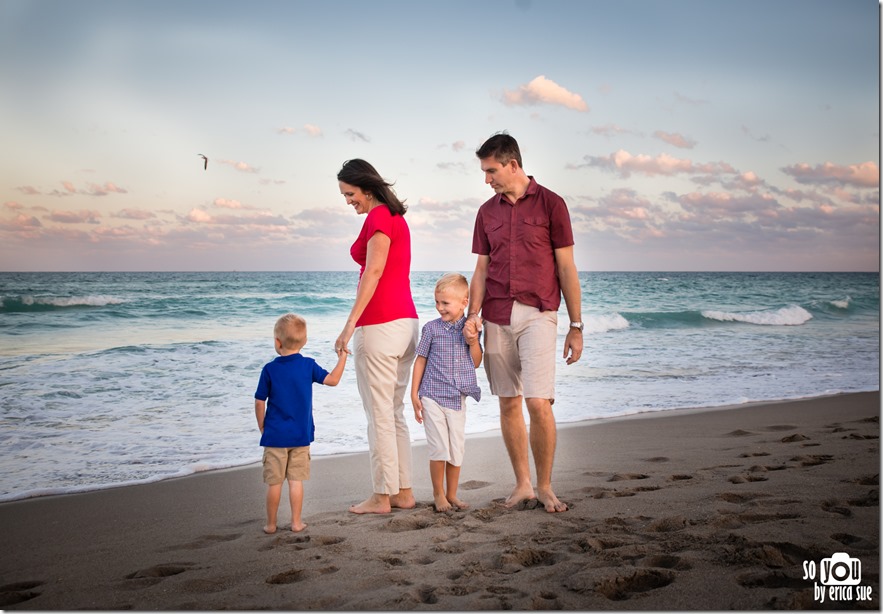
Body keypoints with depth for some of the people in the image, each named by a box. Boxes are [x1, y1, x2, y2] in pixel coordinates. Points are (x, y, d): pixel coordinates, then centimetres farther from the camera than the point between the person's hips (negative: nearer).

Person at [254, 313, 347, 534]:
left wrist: (262, 427, 9)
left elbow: (260, 402, -4)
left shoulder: (269, 369, -7)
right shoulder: (308, 365, -5)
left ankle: (271, 524, 15)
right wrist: (342, 357, 9)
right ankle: (296, 522, 11)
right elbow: (333, 380, -1)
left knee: (274, 482, 6)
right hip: (301, 435, 1)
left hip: (275, 435, -1)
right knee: (296, 480, 8)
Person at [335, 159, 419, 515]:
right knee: (394, 412, 14)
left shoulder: (377, 217, -10)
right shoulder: (397, 217, 18)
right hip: (406, 321, 10)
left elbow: (374, 272, -18)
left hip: (379, 323, -10)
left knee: (379, 414, -2)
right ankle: (403, 491, 18)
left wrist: (350, 324, -20)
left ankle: (382, 497, 4)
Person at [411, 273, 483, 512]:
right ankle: (438, 494, 11)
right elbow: (420, 360, 2)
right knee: (439, 448, -5)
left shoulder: (471, 328, 3)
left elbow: (476, 363, 7)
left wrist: (473, 343, -12)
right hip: (432, 396, -2)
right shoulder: (431, 328, -3)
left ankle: (452, 494, 21)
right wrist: (414, 394, 0)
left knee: (457, 449, 7)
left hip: (457, 398, 3)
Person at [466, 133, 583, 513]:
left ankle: (545, 487, 5)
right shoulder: (487, 212, 13)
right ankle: (522, 484, 18)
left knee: (538, 403, -11)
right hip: (497, 318, 4)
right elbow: (481, 270, 13)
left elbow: (566, 268, 0)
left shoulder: (550, 204, 0)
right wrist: (473, 314, -3)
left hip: (537, 315, -4)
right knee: (508, 403, 6)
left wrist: (576, 326, -1)